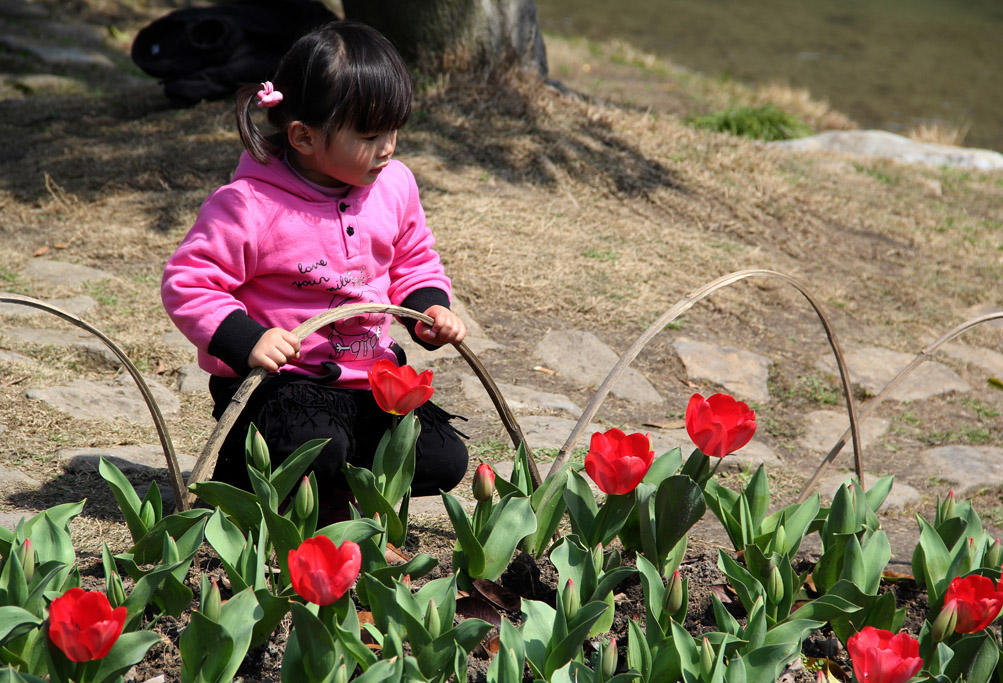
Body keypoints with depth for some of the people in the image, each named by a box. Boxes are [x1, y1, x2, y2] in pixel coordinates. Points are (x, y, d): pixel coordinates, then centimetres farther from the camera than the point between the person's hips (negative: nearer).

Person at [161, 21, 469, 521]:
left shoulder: (393, 185, 2)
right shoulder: (248, 206, -18)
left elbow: (414, 263, 18)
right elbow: (187, 283, -14)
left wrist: (429, 309, -3)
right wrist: (245, 340, -27)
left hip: (370, 376, 6)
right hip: (279, 380, -6)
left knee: (442, 461, -8)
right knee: (315, 448, -34)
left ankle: (331, 489, 16)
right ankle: (238, 472, 1)